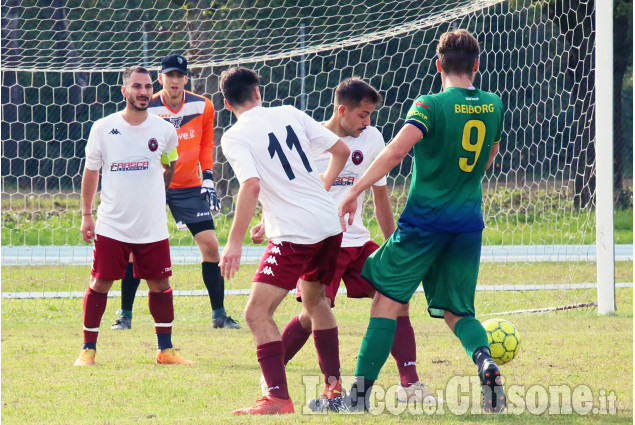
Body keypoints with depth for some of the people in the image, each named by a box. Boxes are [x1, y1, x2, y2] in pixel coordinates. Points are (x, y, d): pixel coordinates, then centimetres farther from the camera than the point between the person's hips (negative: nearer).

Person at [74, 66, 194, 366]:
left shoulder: (164, 130, 0)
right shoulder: (103, 128, -4)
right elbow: (91, 171, 6)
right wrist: (86, 214, 6)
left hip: (153, 226, 2)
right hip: (111, 226, -2)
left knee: (160, 285, 4)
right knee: (99, 285, -1)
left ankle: (166, 350, 15)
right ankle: (88, 350, 9)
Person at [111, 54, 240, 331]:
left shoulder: (203, 107, -2)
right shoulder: (146, 110, -9)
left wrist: (208, 178, 2)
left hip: (189, 187, 2)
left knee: (210, 244, -6)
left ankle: (219, 314, 5)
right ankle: (125, 315, 4)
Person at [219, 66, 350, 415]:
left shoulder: (234, 138, -7)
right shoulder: (290, 114, 10)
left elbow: (251, 186, -21)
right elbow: (341, 150, 12)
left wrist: (234, 243, -19)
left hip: (295, 234, -7)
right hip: (330, 225, 7)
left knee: (257, 313, -7)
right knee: (315, 300, 29)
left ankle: (278, 397, -19)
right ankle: (334, 385, 31)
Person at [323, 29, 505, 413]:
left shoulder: (431, 106, -11)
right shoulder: (493, 107, 6)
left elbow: (396, 152, -22)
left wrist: (354, 192, -17)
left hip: (425, 219, -4)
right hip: (469, 222, 4)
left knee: (387, 301, 4)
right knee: (457, 311, 13)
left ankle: (360, 392, 2)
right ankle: (484, 359, -19)